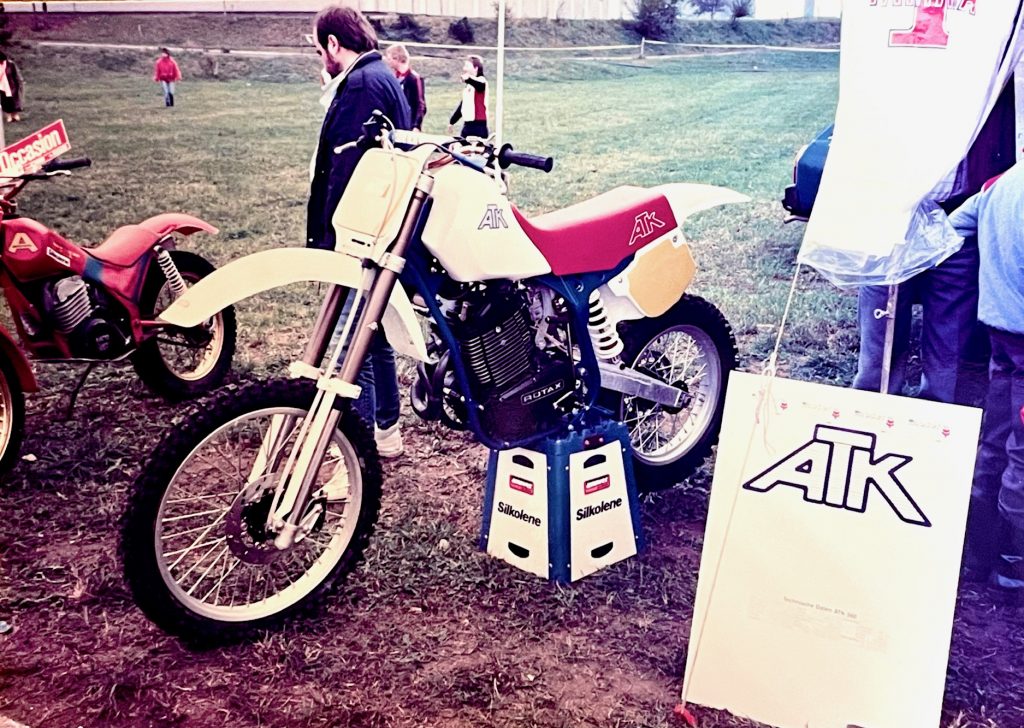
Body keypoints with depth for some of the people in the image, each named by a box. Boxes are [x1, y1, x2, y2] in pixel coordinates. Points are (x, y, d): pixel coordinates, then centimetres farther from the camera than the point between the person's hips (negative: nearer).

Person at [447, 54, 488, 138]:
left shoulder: (481, 81, -7)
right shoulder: (468, 85, 19)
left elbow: (479, 85, -34)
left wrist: (468, 79, -55)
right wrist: (452, 122, 32)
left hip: (478, 125, -9)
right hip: (467, 124, 9)